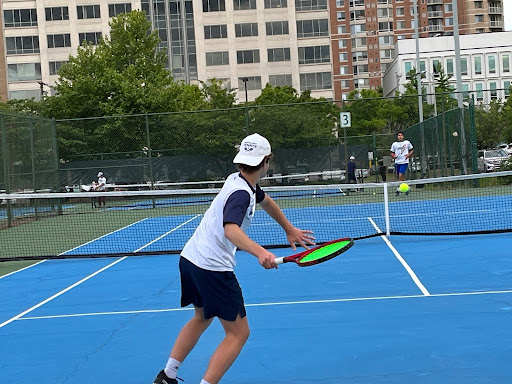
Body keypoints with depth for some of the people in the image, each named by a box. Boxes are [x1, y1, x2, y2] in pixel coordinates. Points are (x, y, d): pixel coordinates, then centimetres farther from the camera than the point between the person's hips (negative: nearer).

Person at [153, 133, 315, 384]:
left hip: (189, 259, 10)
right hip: (212, 269, -10)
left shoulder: (238, 181, 8)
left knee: (202, 318, 30)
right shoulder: (241, 193, -20)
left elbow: (266, 201, 28)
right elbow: (230, 229, -40)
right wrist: (259, 252, -54)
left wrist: (290, 230, 35)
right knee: (238, 333, -1)